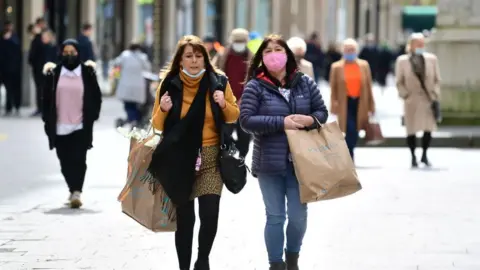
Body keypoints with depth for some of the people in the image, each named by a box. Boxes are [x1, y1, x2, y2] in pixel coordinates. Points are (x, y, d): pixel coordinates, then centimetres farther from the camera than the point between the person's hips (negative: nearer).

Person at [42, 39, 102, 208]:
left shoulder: (87, 72, 1)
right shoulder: (54, 73, 5)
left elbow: (96, 97, 5)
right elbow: (47, 97, 7)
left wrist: (92, 116, -2)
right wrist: (48, 119, 2)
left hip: (80, 126, -2)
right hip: (60, 126, 2)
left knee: (78, 160, -13)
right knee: (65, 162, 6)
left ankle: (76, 192, -18)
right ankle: (74, 191, 20)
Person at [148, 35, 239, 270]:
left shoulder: (218, 82, 0)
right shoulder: (169, 85, 0)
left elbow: (235, 117, 10)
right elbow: (158, 125, 7)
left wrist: (224, 104, -11)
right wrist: (163, 109, -14)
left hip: (211, 157, 0)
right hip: (180, 159, 0)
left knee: (210, 214, -11)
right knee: (184, 218, 3)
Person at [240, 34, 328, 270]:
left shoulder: (305, 83, 4)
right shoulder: (255, 86, -5)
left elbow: (322, 112, 10)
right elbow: (246, 121, -12)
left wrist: (310, 120, -14)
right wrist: (282, 122, -19)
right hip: (269, 162, -2)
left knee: (298, 216, 6)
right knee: (275, 217, 5)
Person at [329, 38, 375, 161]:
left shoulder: (364, 65, 7)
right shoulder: (336, 67, 0)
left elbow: (368, 86, 8)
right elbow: (333, 88, 0)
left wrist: (371, 105, 6)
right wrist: (334, 104, -7)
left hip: (360, 103, 3)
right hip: (345, 103, -3)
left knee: (354, 133, 9)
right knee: (350, 131, -13)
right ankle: (349, 157, -8)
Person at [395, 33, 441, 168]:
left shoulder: (432, 59, 6)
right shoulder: (402, 61, 0)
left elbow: (437, 79, 10)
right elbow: (399, 82, 3)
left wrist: (435, 95, 0)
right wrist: (405, 95, -8)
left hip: (428, 99, 2)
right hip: (412, 100, -1)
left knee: (429, 129, -3)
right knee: (411, 130, 1)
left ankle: (424, 155, 15)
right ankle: (413, 157, 15)